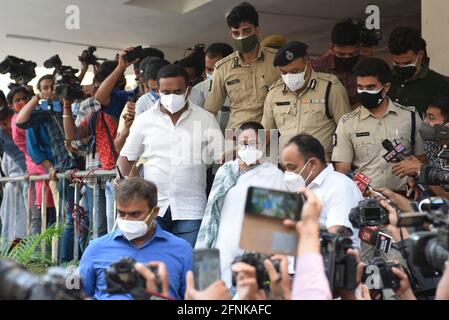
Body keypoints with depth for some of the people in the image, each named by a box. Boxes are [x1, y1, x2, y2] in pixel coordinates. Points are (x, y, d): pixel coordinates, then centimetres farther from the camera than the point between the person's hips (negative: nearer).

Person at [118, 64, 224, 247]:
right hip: (152, 207, 1)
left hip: (190, 210, -1)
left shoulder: (205, 119, 3)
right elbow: (126, 157, 13)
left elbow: (222, 158, 2)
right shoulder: (144, 120, 7)